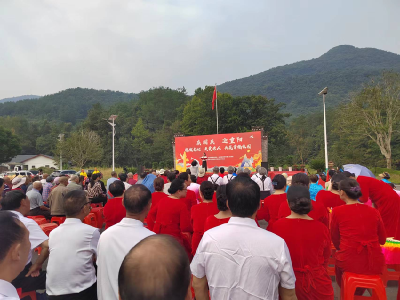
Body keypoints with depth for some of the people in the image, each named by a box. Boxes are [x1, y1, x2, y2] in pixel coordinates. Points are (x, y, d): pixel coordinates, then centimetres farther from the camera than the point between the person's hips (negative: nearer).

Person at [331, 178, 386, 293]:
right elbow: (382, 240, 15)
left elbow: (335, 240, 5)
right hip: (375, 263, 3)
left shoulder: (337, 211, -6)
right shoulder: (374, 211, 4)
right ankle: (358, 294, 47)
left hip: (348, 262, -3)